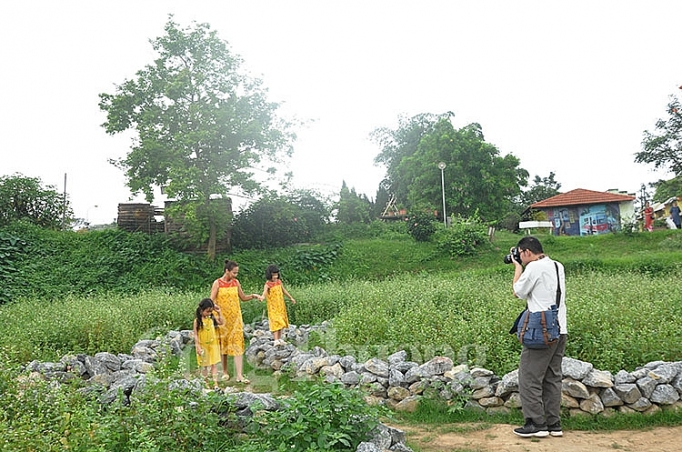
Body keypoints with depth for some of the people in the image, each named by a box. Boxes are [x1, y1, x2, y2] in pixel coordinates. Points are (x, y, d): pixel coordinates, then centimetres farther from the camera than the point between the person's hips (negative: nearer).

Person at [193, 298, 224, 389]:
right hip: (203, 345, -3)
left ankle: (215, 383, 4)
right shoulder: (197, 320, -15)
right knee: (204, 365, 11)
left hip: (213, 343, 3)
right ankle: (205, 382, 24)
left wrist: (219, 313, 0)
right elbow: (195, 334, -12)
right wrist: (198, 347, -15)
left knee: (214, 364, 3)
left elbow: (221, 323, 11)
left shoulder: (212, 317, -3)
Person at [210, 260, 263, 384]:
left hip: (235, 318, 3)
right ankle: (225, 372, 25)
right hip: (223, 318, -3)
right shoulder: (217, 283, -6)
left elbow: (243, 298, 16)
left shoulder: (236, 282, 5)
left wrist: (253, 296, -2)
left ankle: (239, 375, -6)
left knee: (238, 345, -4)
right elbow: (211, 301, -8)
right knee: (223, 344, 8)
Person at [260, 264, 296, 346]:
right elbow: (265, 291, -34)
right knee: (275, 322, -13)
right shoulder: (268, 284, -14)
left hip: (281, 305, 6)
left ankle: (280, 338, 22)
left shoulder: (279, 282, 3)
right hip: (273, 306, -6)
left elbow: (283, 290, 19)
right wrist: (262, 296, -57)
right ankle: (276, 340, -16)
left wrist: (291, 297, 27)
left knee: (281, 322, 11)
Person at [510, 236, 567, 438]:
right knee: (553, 378, 13)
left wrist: (518, 268, 8)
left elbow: (519, 292, -3)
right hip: (560, 330, 9)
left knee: (529, 378, -1)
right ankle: (554, 424, 17)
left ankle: (536, 424, 1)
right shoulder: (558, 266, 14)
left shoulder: (534, 267, -12)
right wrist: (522, 267, 19)